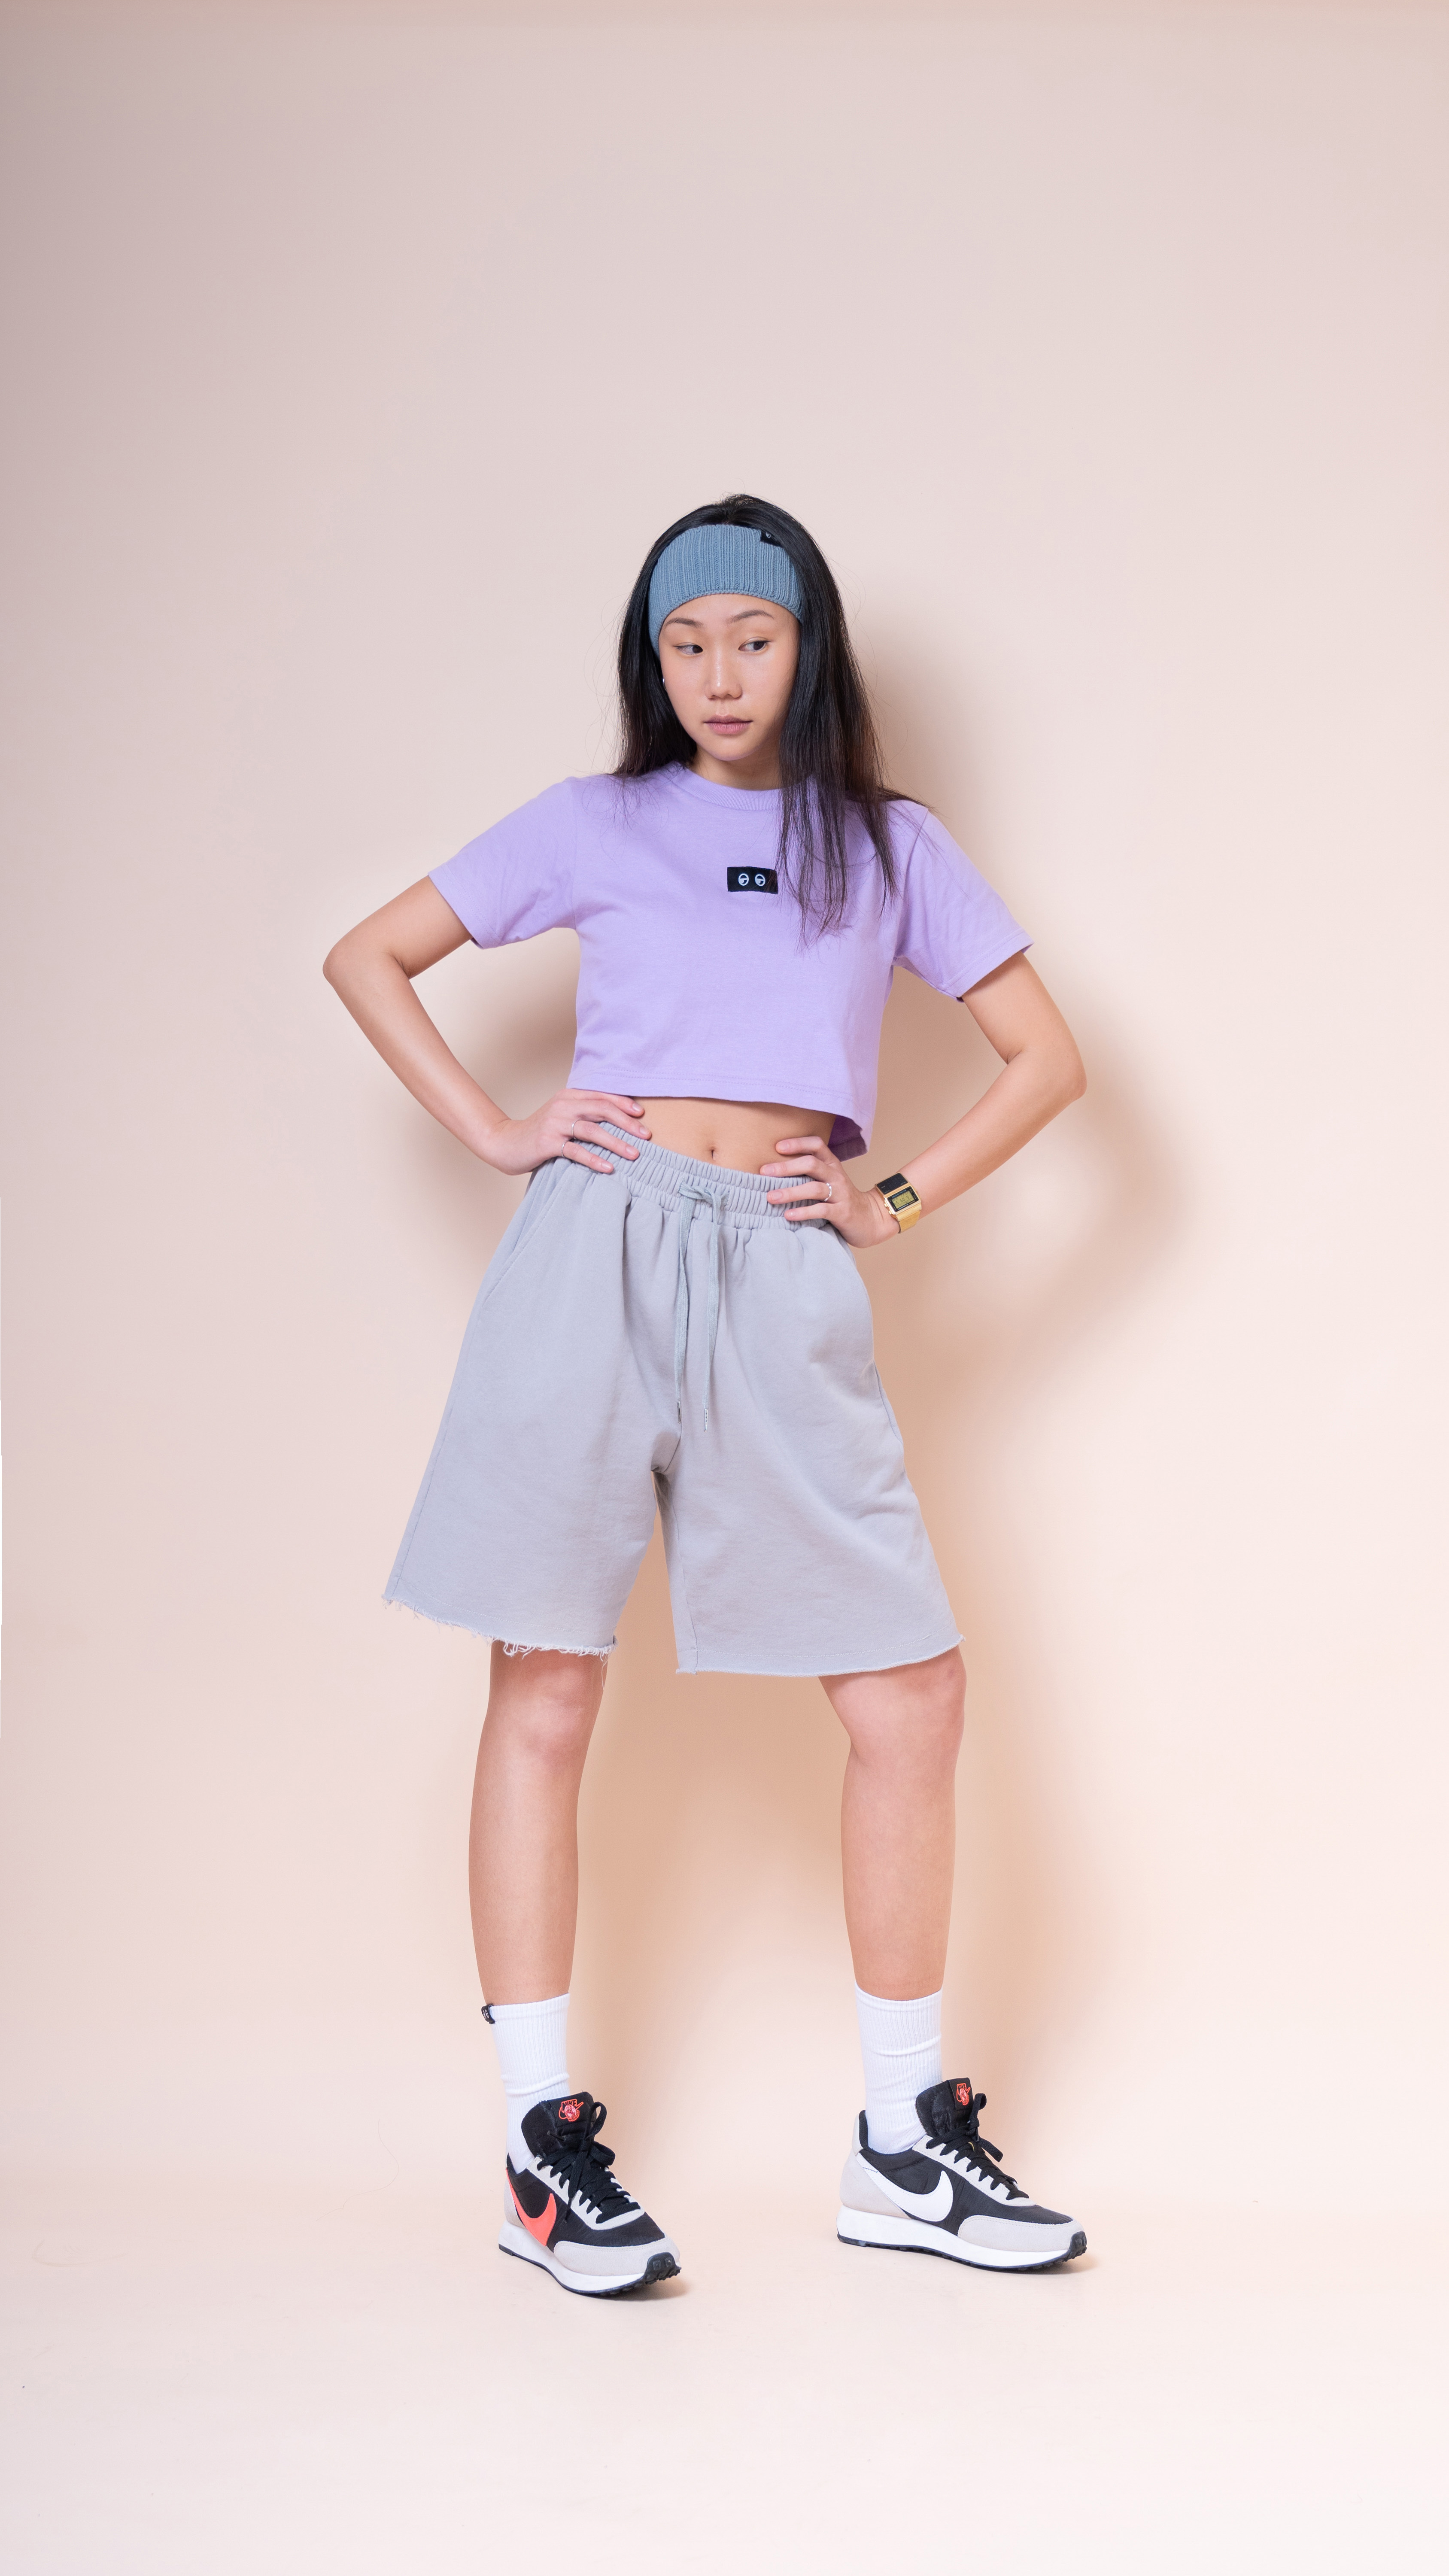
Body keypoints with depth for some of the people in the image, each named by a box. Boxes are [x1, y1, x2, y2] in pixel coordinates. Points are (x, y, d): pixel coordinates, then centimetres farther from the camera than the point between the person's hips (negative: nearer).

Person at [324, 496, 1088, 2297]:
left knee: (910, 1693, -2)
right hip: (596, 1254, -1)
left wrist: (901, 1201, 4)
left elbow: (1046, 1054, 16)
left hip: (783, 1288, 2)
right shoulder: (596, 826, 11)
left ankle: (907, 2148, 13)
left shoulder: (892, 847, 15)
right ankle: (544, 2149, 8)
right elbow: (370, 959, 14)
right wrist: (492, 1132, 3)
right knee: (545, 1695, -2)